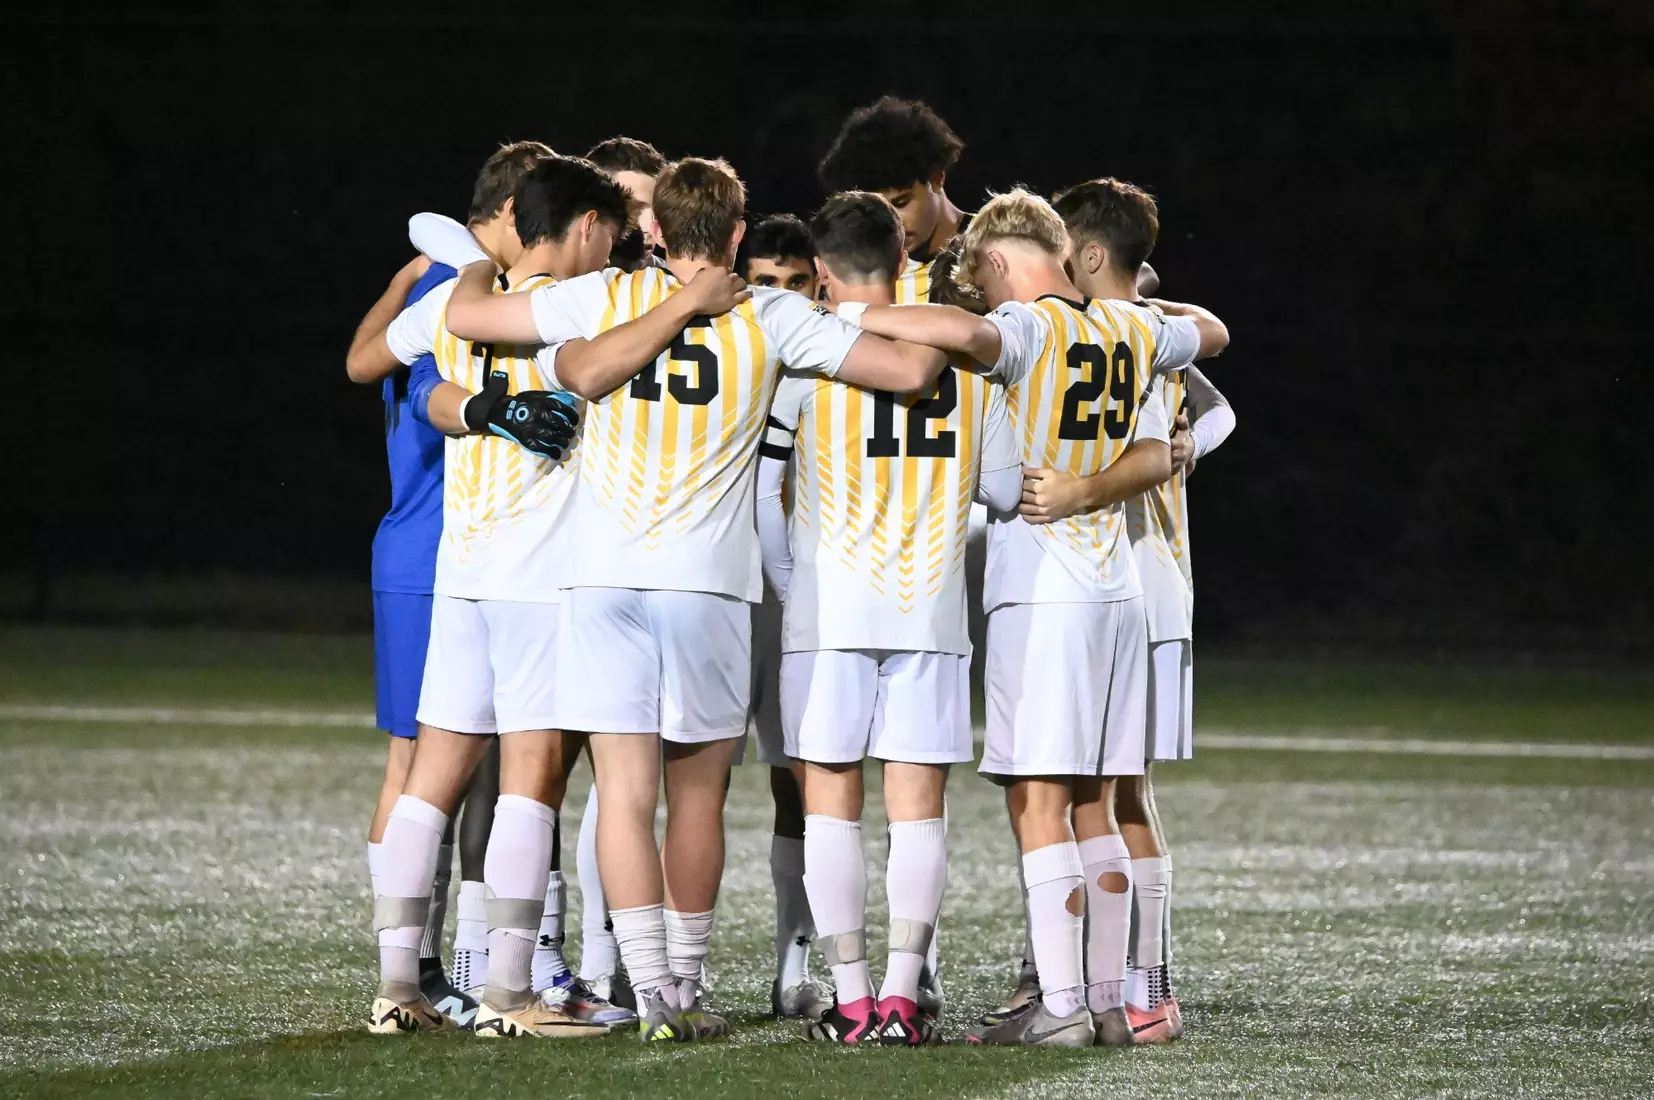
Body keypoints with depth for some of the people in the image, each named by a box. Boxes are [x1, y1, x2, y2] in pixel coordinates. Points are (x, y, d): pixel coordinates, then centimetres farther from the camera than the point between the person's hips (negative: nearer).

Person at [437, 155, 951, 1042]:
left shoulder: (604, 298, 5)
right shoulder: (773, 317, 2)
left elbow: (466, 318, 10)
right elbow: (911, 369, 0)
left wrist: (481, 264, 32)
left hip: (605, 574, 1)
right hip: (708, 584, 0)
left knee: (625, 792, -2)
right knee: (697, 794, 11)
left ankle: (653, 992, -12)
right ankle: (686, 985, 17)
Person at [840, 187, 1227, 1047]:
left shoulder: (1029, 326, -9)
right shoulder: (1131, 330, 12)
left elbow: (965, 333, -32)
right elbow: (1210, 331, 33)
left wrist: (852, 319, -22)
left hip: (1038, 591, -7)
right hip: (1117, 591, 7)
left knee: (1038, 805, -7)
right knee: (1093, 807, 11)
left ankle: (1061, 1005, -12)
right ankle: (1107, 999, 10)